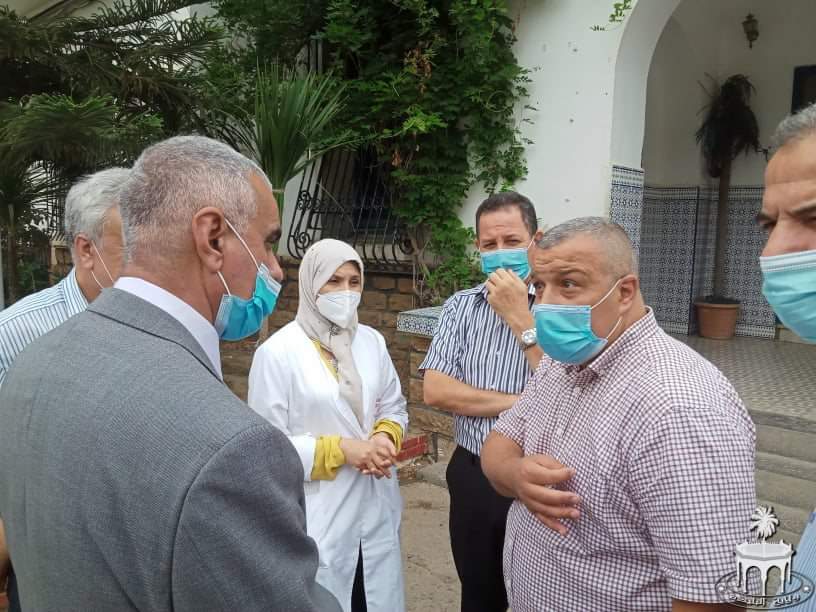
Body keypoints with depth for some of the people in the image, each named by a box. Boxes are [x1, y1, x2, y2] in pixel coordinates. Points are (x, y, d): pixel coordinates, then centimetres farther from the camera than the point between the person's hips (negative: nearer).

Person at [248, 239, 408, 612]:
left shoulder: (372, 341, 3)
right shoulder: (277, 352, -14)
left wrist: (385, 438, -10)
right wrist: (341, 450, -19)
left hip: (375, 508, 5)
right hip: (317, 517, -5)